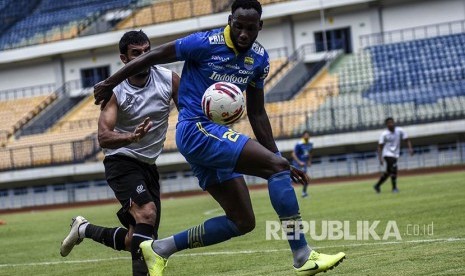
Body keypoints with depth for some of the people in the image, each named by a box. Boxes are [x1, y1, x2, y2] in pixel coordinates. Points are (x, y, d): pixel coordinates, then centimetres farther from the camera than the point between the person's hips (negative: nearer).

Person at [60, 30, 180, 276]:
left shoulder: (168, 79, -8)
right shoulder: (115, 90, -17)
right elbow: (103, 137, -26)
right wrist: (131, 137, -45)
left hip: (148, 165, 5)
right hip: (121, 162, -5)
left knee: (135, 240, 8)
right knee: (147, 213, -31)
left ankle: (83, 229, 32)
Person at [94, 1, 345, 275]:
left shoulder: (260, 59, 7)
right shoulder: (206, 43, -14)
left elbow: (257, 114, 14)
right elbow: (153, 56, -6)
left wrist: (277, 157, 10)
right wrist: (110, 83, 0)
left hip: (215, 134, 9)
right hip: (196, 129, -8)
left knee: (243, 223, 5)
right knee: (277, 166, -21)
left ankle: (160, 248, 10)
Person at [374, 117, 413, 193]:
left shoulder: (400, 131, -3)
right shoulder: (384, 134, -11)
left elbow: (407, 140, 0)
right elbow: (380, 147, -8)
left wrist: (410, 148, -19)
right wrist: (380, 158, -17)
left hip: (395, 154, 5)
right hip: (388, 154, -5)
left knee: (388, 172, 11)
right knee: (393, 168, -21)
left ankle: (377, 185, 27)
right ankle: (394, 188, -10)